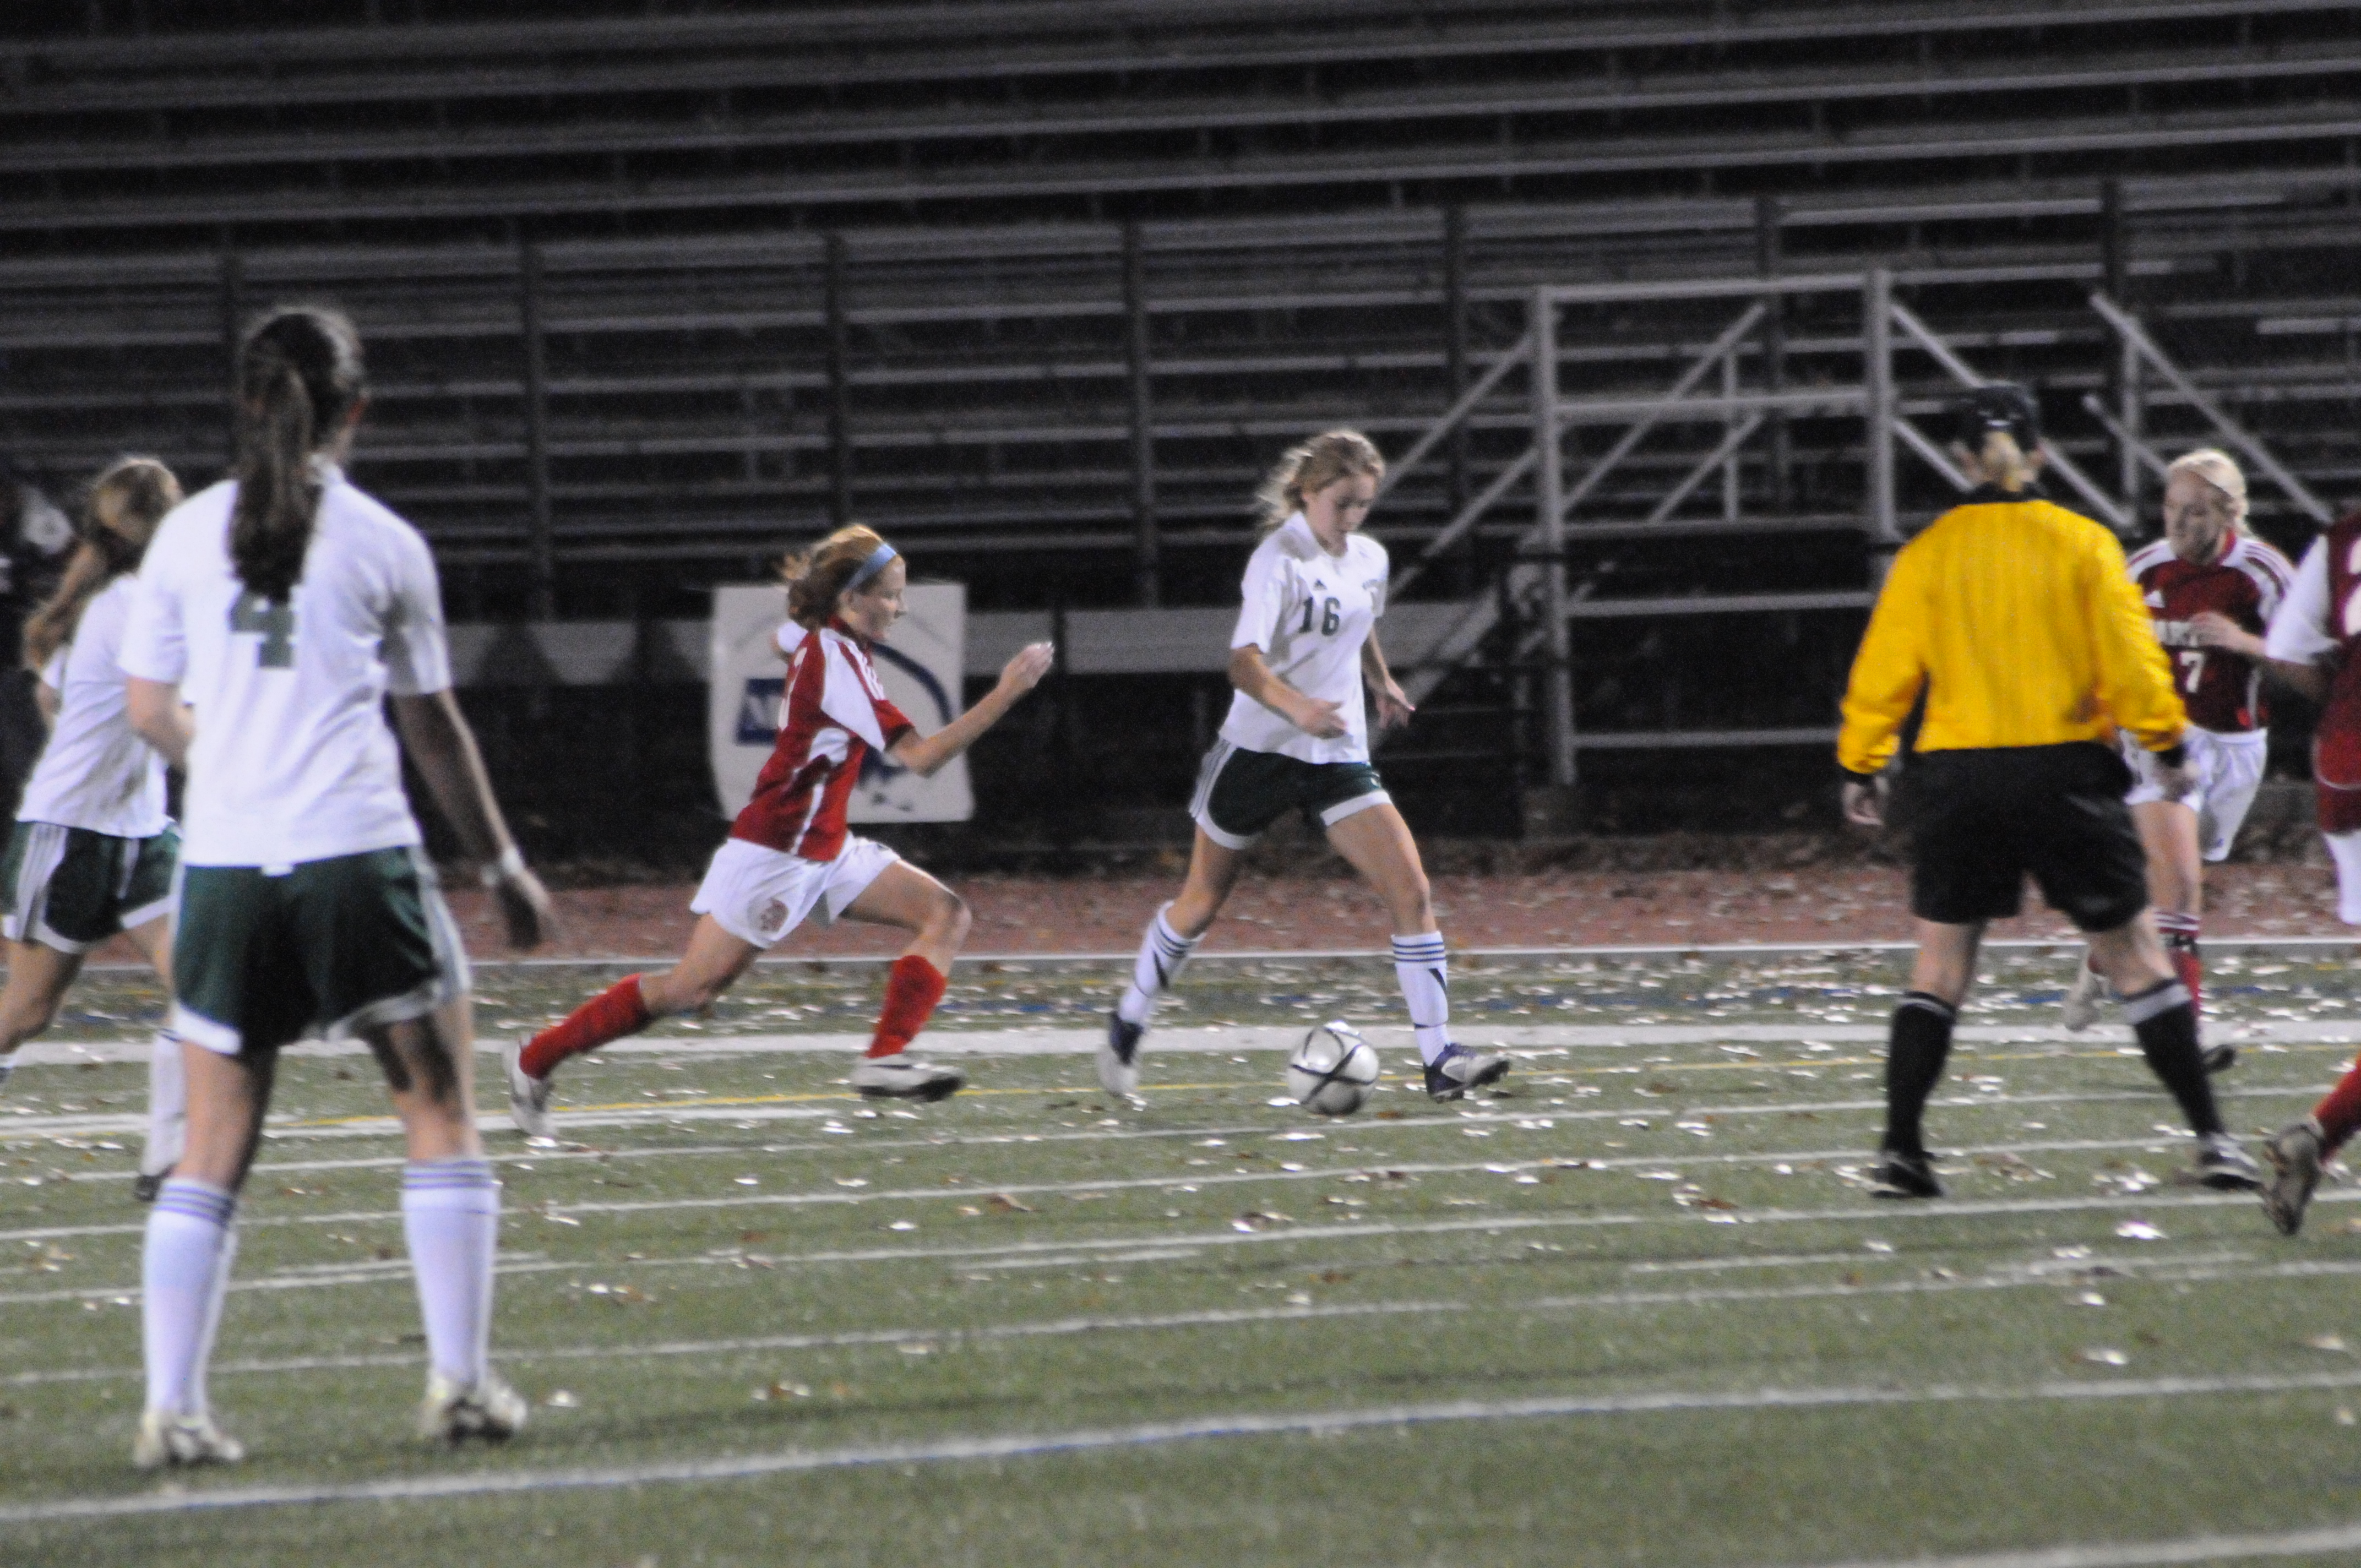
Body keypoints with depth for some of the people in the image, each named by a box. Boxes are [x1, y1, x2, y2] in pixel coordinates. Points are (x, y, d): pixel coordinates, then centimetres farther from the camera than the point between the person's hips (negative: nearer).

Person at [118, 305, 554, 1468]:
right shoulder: (382, 544, 1)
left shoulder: (188, 535, 5)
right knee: (441, 1116, 10)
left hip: (222, 866, 2)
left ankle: (171, 1407, -1)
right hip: (356, 856, -2)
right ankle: (459, 1383, 6)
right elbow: (432, 727, 8)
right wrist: (502, 864, 19)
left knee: (213, 1153, 7)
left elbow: (149, 708, 10)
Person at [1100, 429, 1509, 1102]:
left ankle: (1439, 1059, -14)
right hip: (1259, 747, -5)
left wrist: (1382, 683, 32)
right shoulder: (1279, 560, -16)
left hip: (1338, 756, 5)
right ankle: (1127, 1026, 34)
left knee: (1410, 889, -13)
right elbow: (1245, 662, -28)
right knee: (1203, 901, 10)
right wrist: (1297, 707, -44)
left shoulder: (1369, 560, 5)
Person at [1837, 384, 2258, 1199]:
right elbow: (2129, 657, -4)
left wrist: (1861, 767, 10)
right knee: (2134, 956, 6)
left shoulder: (1928, 555, 1)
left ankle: (1899, 1151, 1)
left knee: (1940, 965, 9)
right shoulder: (2082, 543, -2)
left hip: (1956, 773, 1)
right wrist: (2167, 745, 8)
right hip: (2066, 767, -1)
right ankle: (2211, 1139, 4)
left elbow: (1884, 670, 1)